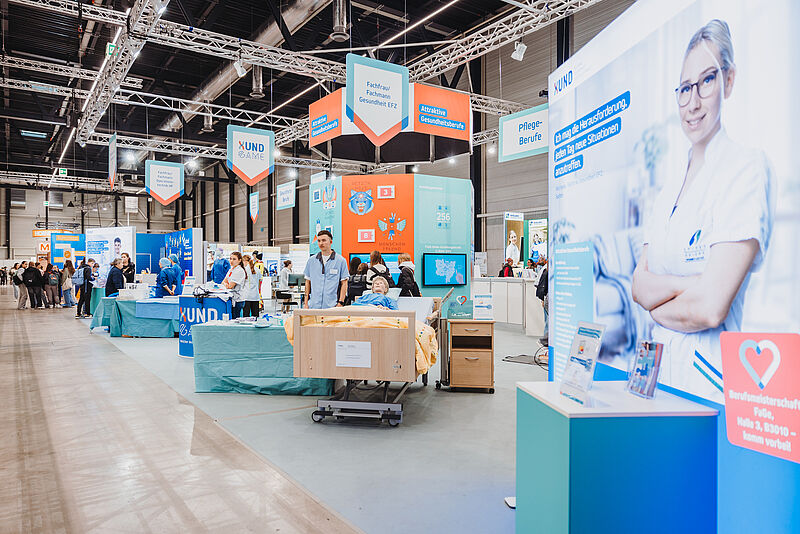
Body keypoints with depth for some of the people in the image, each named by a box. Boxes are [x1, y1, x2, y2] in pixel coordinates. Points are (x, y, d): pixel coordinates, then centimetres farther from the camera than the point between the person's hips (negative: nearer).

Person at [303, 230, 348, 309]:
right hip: (313, 305, 3)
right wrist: (306, 302, 9)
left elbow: (344, 284, 1)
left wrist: (340, 303, -7)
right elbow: (308, 282, 15)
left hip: (331, 306, -3)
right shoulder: (311, 261, 11)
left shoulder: (340, 260, 1)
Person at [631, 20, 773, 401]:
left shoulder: (747, 167, -12)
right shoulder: (668, 192, 10)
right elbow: (638, 286, 4)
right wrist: (687, 286, -15)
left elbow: (710, 308, -20)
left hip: (709, 382, -6)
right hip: (659, 372, 6)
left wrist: (657, 308, -2)